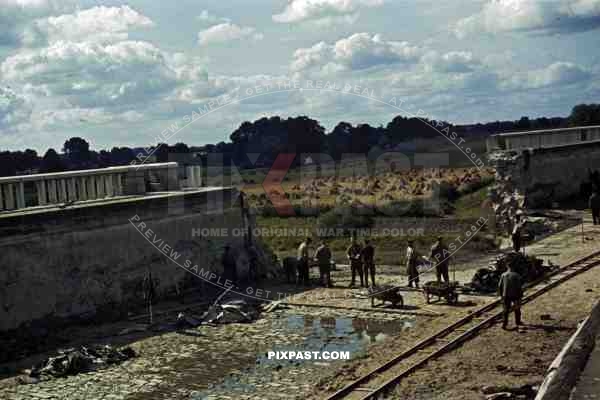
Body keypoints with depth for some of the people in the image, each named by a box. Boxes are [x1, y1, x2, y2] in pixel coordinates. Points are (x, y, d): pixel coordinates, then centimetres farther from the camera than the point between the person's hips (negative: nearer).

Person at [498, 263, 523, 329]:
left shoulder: (503, 275, -1)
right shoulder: (516, 276, -10)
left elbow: (500, 286, 3)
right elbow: (519, 287, -11)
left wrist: (501, 294, 15)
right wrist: (520, 296, -4)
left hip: (506, 295, 2)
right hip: (515, 295, -2)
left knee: (506, 310, 7)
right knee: (517, 309, 20)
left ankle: (504, 324, -1)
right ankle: (518, 321, 33)